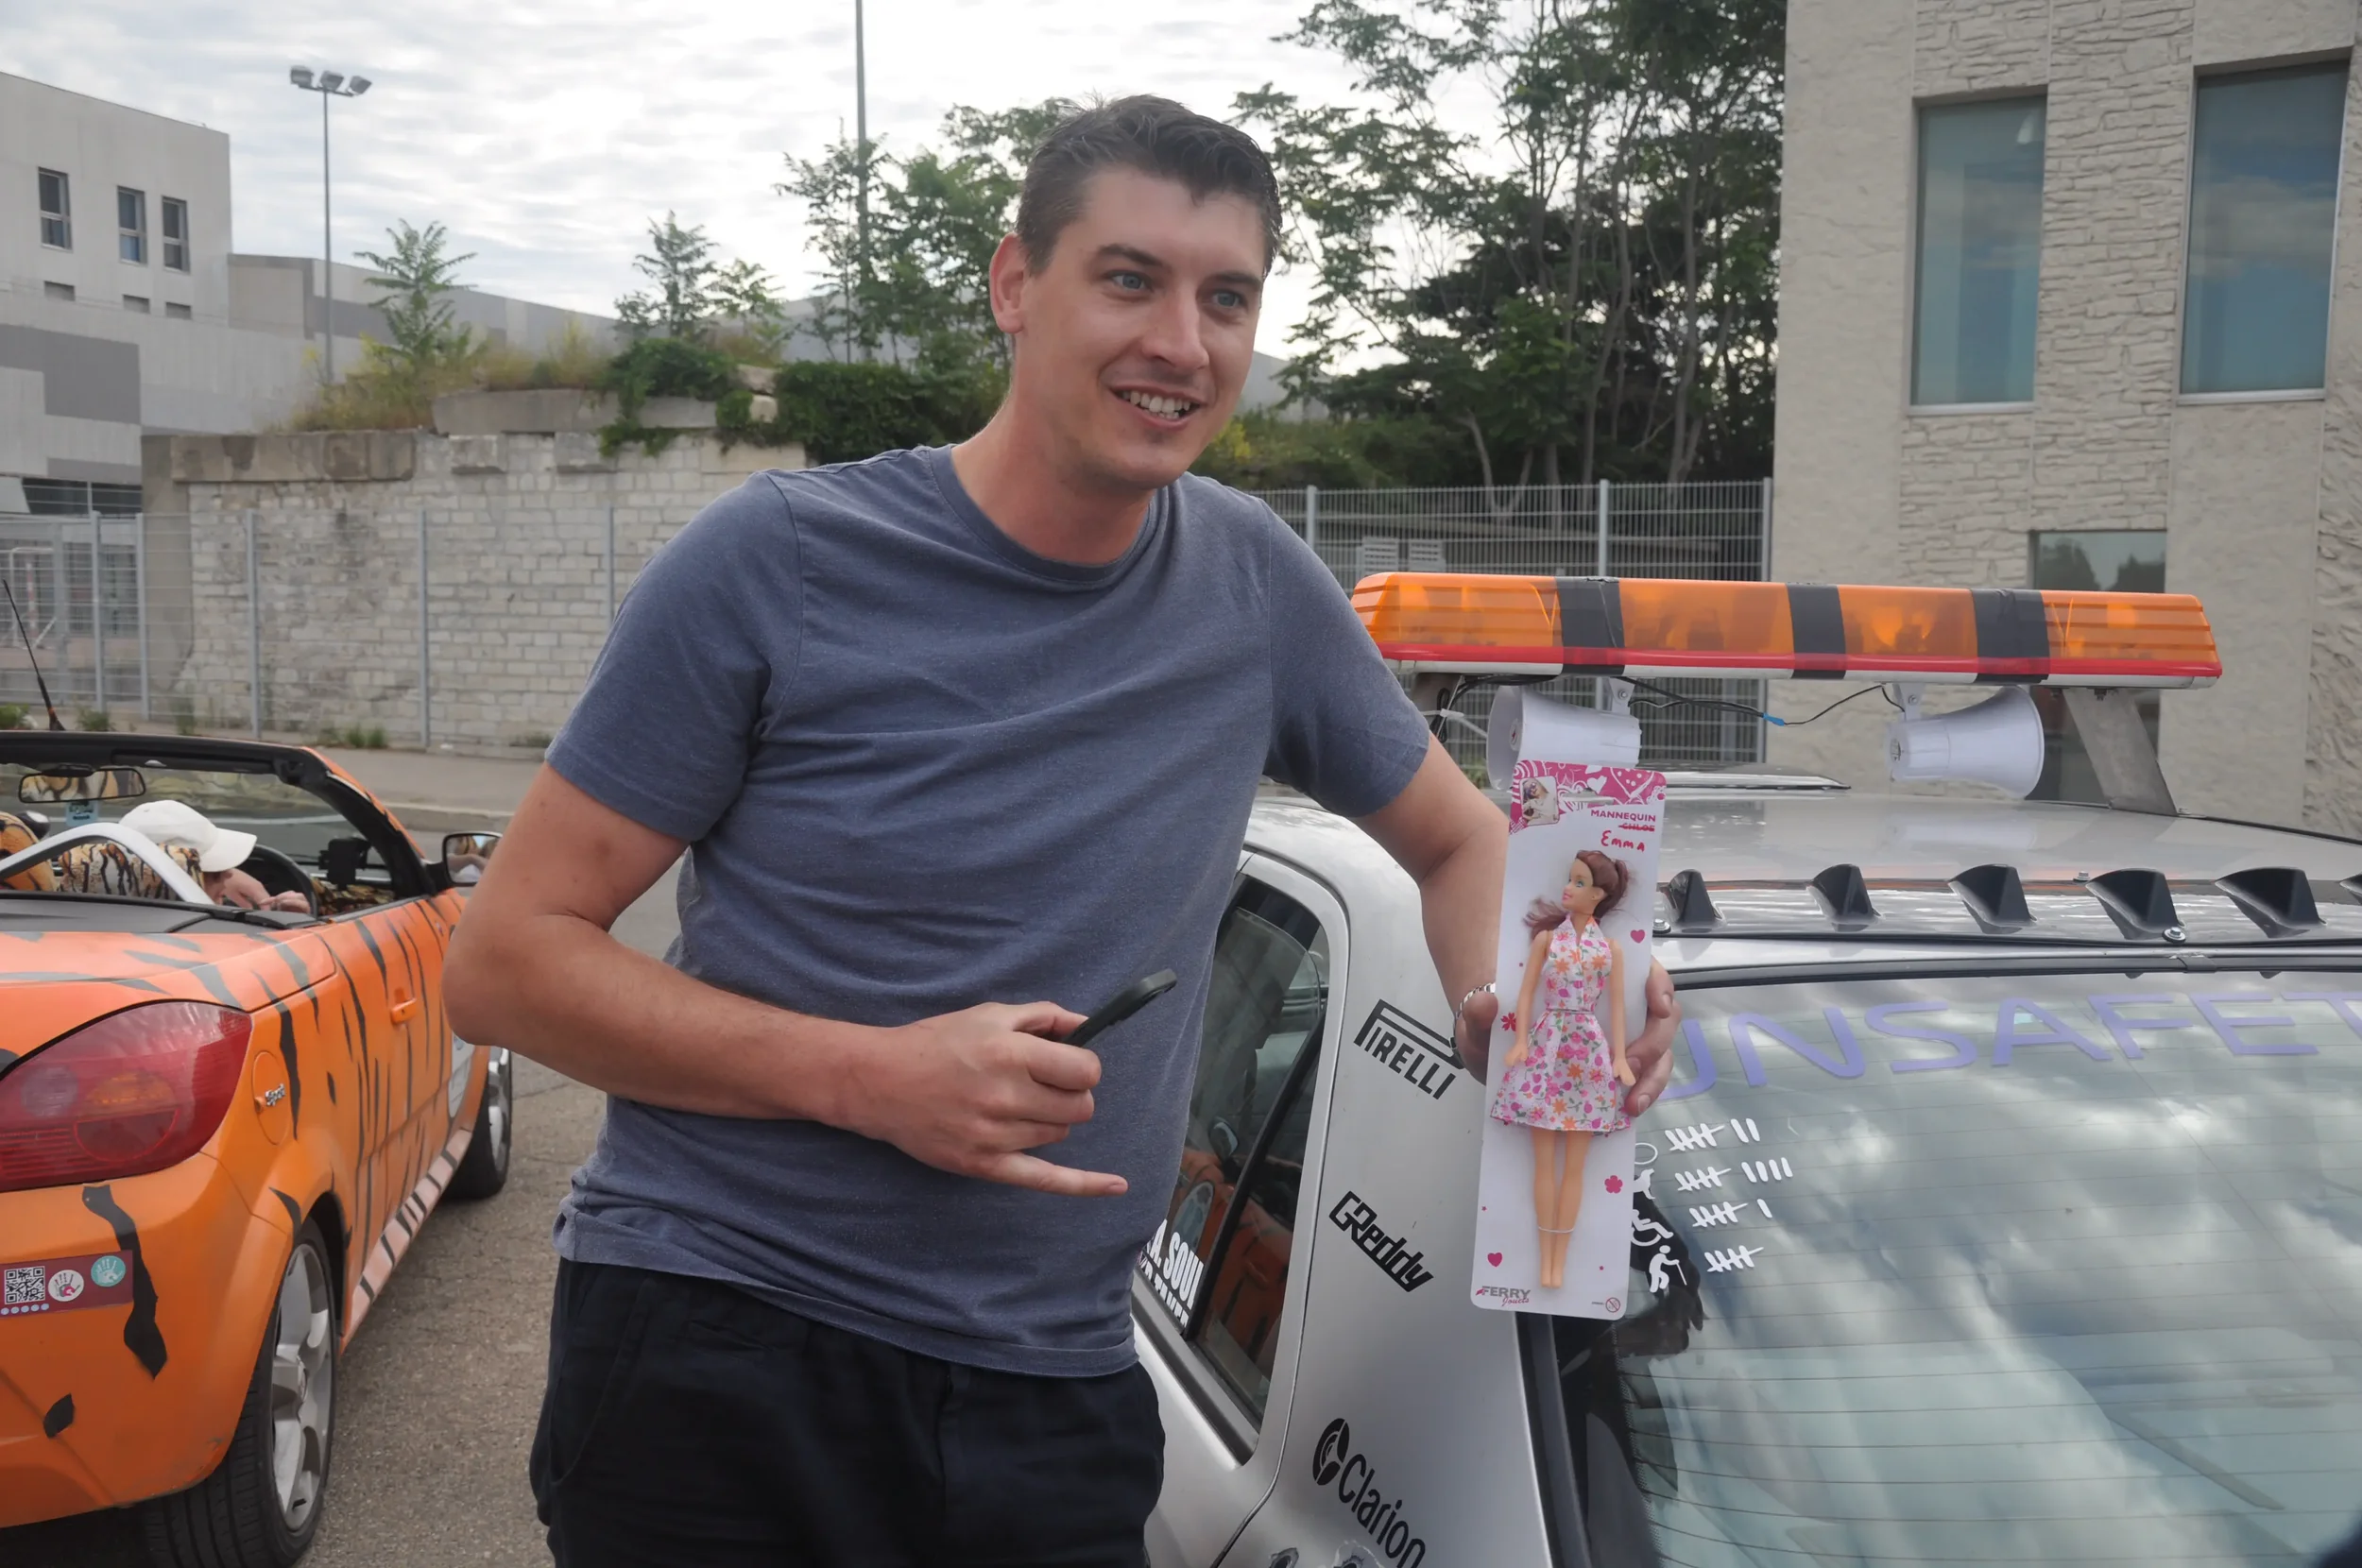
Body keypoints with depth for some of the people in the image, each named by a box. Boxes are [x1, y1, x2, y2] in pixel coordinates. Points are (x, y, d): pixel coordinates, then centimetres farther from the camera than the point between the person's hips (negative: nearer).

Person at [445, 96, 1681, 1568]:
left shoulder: (1257, 587, 2)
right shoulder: (777, 563, -10)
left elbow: (1461, 839, 17)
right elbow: (504, 961, -8)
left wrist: (1512, 1008, -6)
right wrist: (867, 1076, -20)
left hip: (1052, 1393, 4)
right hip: (717, 1346, -3)